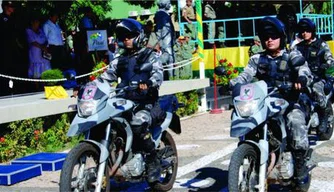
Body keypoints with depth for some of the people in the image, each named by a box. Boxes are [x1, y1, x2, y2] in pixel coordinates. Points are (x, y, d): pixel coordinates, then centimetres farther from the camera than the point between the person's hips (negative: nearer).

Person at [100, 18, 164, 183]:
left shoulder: (149, 56, 4)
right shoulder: (120, 60, 21)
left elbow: (158, 74, -13)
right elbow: (107, 76, 12)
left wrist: (148, 84, -36)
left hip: (146, 103, -6)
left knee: (138, 124, -35)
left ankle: (153, 162, -19)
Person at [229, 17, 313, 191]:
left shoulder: (293, 57, 9)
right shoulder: (257, 59, 16)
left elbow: (306, 73, -8)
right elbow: (245, 76, 0)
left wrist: (301, 80, -33)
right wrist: (234, 84, -22)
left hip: (288, 103, -3)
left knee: (297, 124, -29)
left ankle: (301, 170, -8)